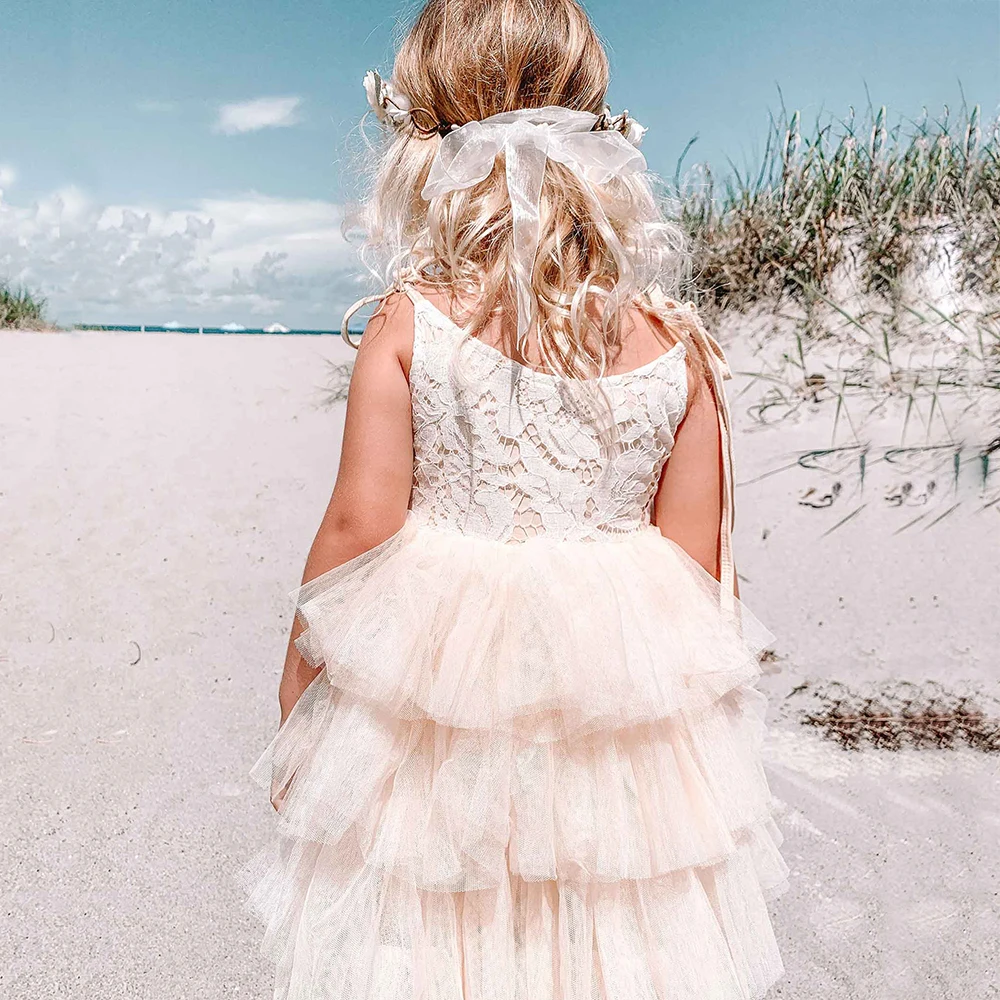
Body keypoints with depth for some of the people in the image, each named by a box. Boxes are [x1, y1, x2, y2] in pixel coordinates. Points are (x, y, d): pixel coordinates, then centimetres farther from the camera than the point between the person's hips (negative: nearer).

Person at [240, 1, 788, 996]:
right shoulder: (676, 344, -8)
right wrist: (685, 686, 14)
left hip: (438, 684, -1)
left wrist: (298, 672, 4)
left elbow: (358, 523, -12)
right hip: (624, 700, 2)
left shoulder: (408, 323, -14)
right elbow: (697, 555, -3)